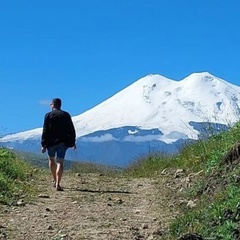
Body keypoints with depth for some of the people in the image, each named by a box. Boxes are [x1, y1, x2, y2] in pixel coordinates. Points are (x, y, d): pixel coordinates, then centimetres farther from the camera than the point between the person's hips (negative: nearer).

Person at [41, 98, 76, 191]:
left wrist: (43, 144, -6)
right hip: (62, 142, 1)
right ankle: (57, 184, -19)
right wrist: (73, 142, 14)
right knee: (60, 162, -5)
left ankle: (55, 181, 28)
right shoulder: (66, 115, 6)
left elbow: (45, 131, -7)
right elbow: (71, 130, 6)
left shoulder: (48, 115, -2)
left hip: (51, 142, -1)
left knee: (51, 160, 20)